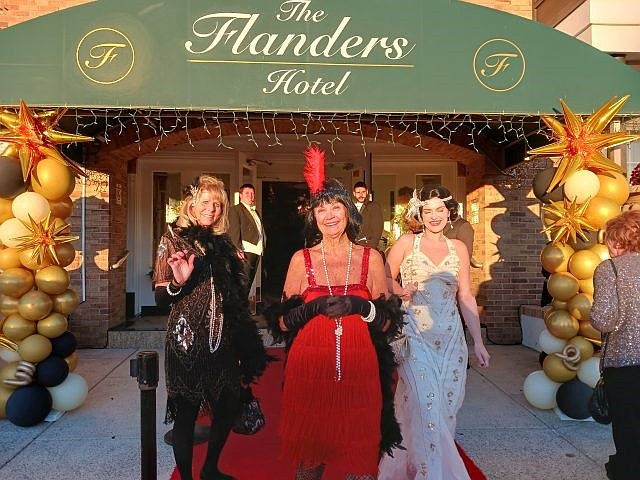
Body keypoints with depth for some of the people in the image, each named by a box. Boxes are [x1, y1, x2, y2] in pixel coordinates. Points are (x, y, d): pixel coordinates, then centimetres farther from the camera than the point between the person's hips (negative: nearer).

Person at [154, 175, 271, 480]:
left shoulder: (222, 243, 11)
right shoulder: (174, 239, -3)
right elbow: (160, 297, -8)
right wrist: (179, 282, -25)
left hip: (222, 338, 6)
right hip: (188, 339, -5)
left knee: (230, 405, 12)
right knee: (187, 412, 2)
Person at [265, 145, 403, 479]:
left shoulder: (371, 258, 3)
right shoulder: (301, 259, 2)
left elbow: (387, 323, 6)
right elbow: (282, 323, 3)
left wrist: (360, 307, -13)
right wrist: (314, 308, -14)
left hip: (359, 370, 0)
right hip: (309, 369, 0)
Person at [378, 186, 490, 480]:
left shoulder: (458, 248, 9)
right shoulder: (406, 243, 0)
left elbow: (466, 297, 10)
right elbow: (384, 281, 1)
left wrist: (478, 341, 7)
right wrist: (401, 292, -20)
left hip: (450, 337, 3)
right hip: (416, 336, -3)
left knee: (446, 405, 8)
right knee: (425, 404, -10)